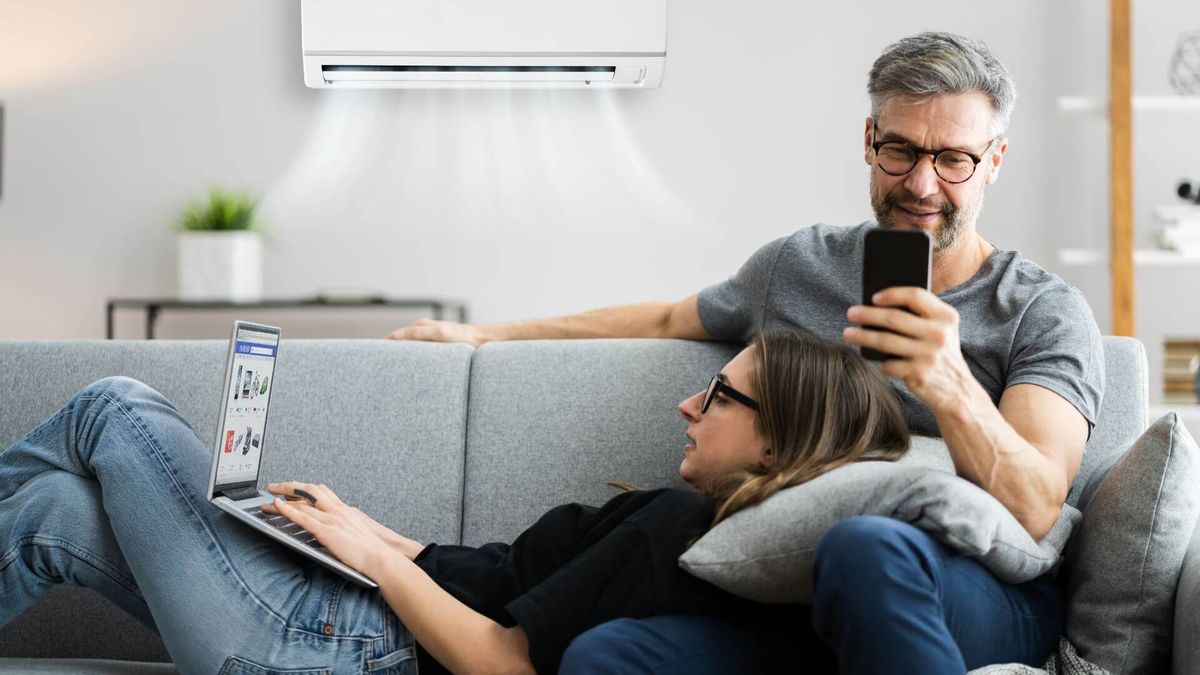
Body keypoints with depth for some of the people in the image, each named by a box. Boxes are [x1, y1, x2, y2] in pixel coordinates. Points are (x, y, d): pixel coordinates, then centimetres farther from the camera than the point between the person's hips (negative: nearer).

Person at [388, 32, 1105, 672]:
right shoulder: (797, 266, 16)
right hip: (792, 599, 3)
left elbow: (1035, 513, -11)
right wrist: (486, 333, 36)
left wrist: (951, 389, -31)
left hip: (983, 607, -2)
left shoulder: (1046, 314, 3)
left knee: (865, 546, -40)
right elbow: (667, 320, 34)